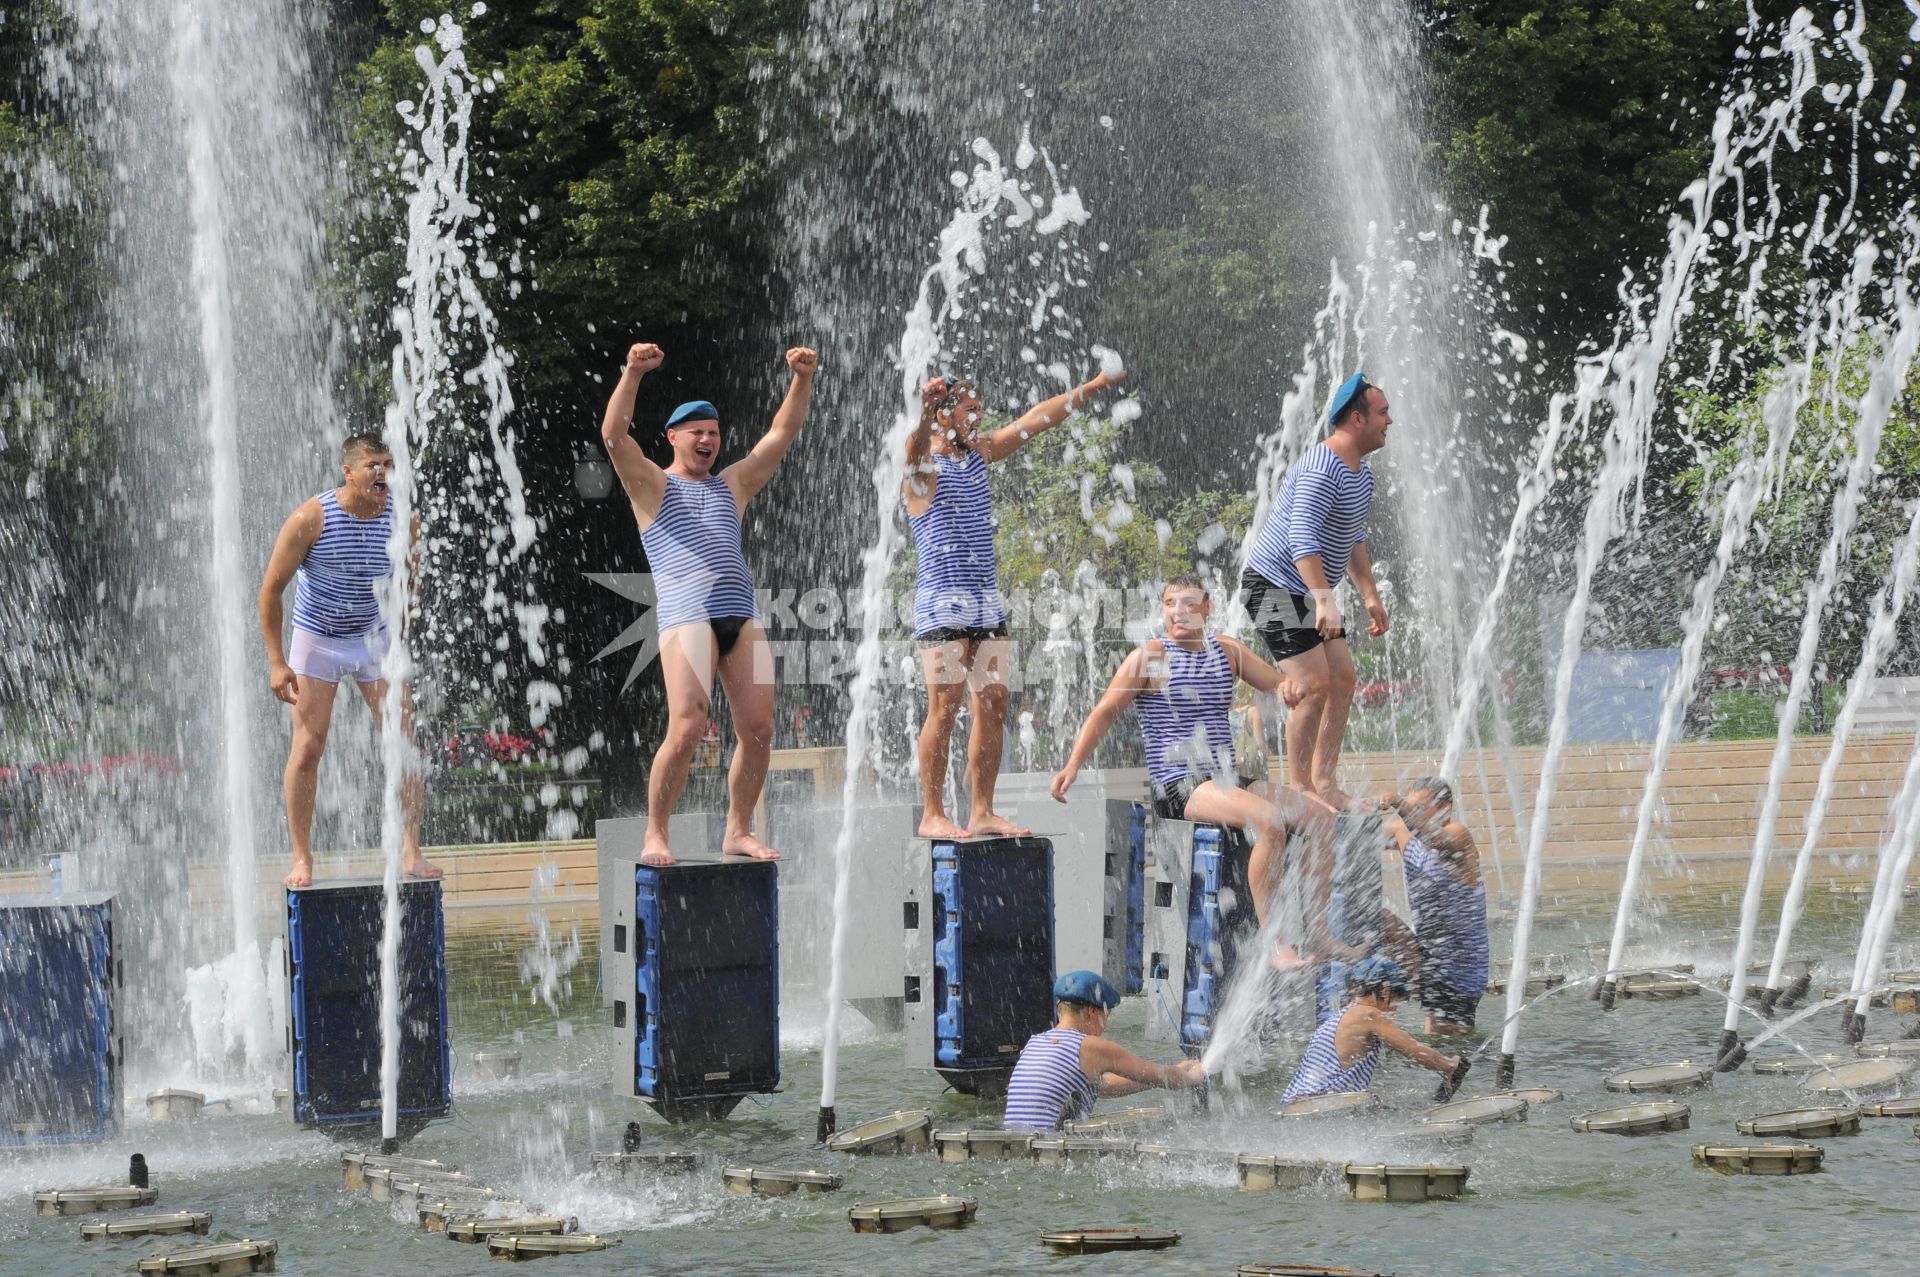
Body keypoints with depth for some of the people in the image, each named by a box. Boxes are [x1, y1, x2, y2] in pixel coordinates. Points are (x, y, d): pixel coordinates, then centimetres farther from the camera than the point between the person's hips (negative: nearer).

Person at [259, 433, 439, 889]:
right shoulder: (312, 518, -20)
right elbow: (271, 590, -12)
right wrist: (277, 662, -14)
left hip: (376, 637, 3)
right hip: (317, 640, -3)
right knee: (307, 748, -5)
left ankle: (410, 851, 3)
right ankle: (302, 857, 5)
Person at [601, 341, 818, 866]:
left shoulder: (733, 484, 25)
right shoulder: (652, 485, 12)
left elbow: (782, 433, 20)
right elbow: (613, 434, -4)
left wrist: (802, 379, 5)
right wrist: (633, 374, -18)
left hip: (743, 617, 5)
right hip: (686, 615, -5)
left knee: (757, 730, -2)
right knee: (686, 729, -17)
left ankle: (738, 832, 9)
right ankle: (655, 837, -7)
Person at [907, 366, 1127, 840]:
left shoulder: (980, 455, 15)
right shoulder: (924, 467, -7)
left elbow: (1034, 421, 20)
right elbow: (914, 449, -31)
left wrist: (1090, 388, 19)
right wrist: (925, 415, -52)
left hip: (986, 601, 7)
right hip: (943, 601, -7)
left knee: (993, 704, 3)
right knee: (944, 708, -10)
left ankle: (982, 813, 6)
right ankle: (932, 815, -7)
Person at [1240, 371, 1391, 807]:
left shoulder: (1361, 473, 10)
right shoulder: (1322, 470, -23)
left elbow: (1354, 538, 23)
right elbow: (1302, 538, -33)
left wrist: (1370, 595, 18)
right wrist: (1325, 599, -39)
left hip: (1311, 592, 10)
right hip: (1275, 586, -10)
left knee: (1343, 679, 6)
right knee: (1314, 685, -15)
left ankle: (1325, 783, 12)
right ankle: (1298, 787, -7)